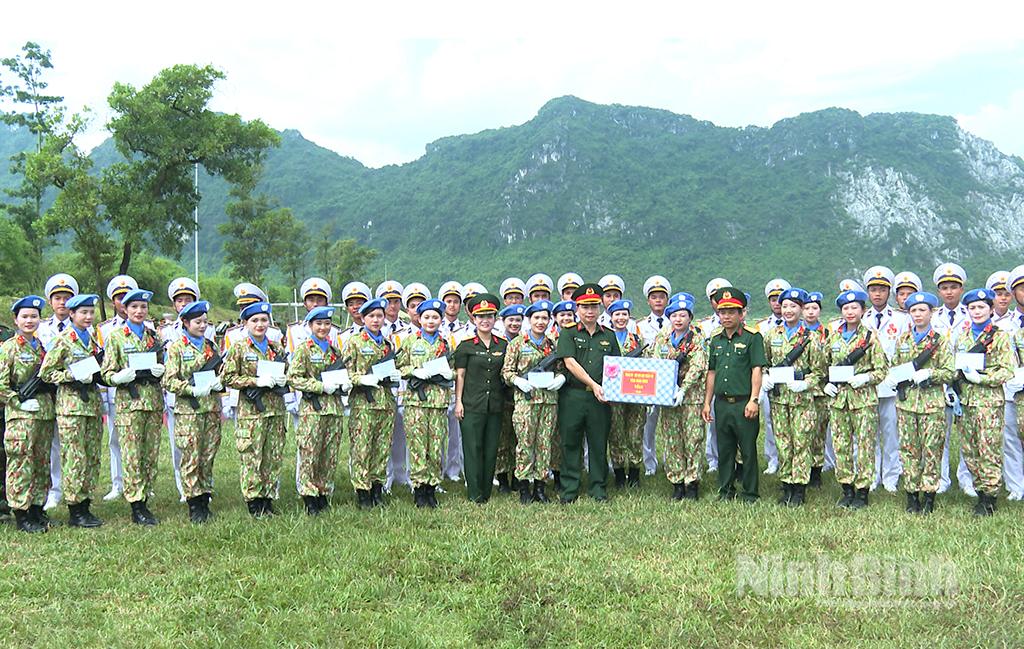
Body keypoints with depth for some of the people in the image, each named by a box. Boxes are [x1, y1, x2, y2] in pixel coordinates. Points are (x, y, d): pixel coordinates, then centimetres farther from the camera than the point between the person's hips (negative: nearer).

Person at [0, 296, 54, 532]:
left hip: (45, 412, 6)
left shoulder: (42, 346, 15)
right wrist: (20, 402, -14)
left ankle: (37, 508, 17)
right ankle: (22, 514, -1)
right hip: (21, 414, -6)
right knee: (21, 463, -5)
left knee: (42, 462, 8)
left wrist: (52, 403, 12)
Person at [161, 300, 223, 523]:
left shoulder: (211, 345, 15)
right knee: (191, 458, -4)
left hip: (212, 408, 5)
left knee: (208, 457, 7)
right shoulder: (176, 347, -1)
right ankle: (194, 506, 1)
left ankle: (205, 500, 15)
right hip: (188, 410, -5)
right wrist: (193, 389, -18)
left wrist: (219, 383, 1)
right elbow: (169, 381, -6)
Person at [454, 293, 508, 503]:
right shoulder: (466, 346, -1)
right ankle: (474, 494, 5)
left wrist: (506, 400, 10)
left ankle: (487, 492, 16)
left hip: (495, 405, 3)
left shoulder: (503, 345, 9)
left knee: (491, 450, 7)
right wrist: (458, 401, -5)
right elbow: (460, 375, 0)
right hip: (472, 405, -3)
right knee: (473, 449, -1)